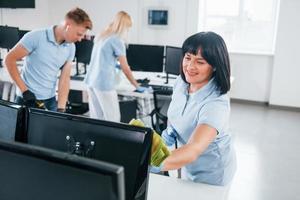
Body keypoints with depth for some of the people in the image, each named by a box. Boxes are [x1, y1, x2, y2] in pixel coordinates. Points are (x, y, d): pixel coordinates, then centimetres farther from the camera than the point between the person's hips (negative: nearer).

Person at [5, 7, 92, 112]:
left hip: (50, 100, 4)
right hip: (28, 98, -4)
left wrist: (61, 108, -8)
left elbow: (65, 78, -1)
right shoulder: (36, 37, -16)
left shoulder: (70, 48, -2)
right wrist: (24, 90, -14)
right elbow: (10, 60, -10)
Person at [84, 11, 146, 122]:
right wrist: (137, 87, 4)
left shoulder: (101, 36, 14)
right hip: (103, 83, -8)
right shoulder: (117, 40, -9)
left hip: (91, 80, 8)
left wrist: (116, 64, 43)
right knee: (113, 119, 1)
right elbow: (125, 69, -6)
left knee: (96, 118, 12)